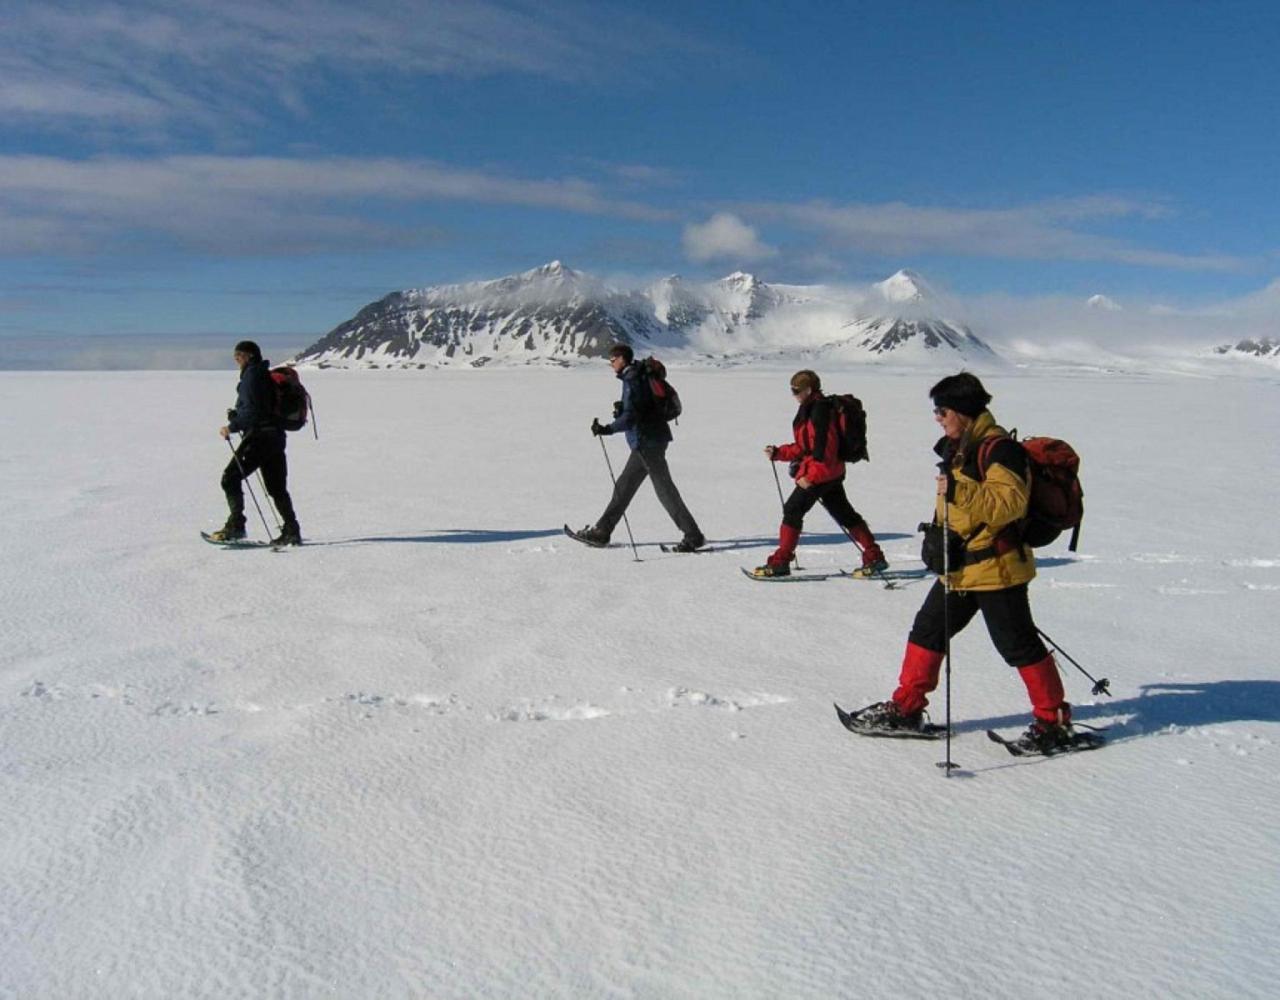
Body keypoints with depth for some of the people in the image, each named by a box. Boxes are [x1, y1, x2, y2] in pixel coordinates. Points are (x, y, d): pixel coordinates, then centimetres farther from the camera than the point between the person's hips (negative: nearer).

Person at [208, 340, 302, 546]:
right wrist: (235, 415, 17)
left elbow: (252, 411, -18)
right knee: (277, 488, 11)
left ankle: (235, 526, -6)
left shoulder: (252, 375, -9)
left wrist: (232, 427, -12)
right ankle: (292, 532, 9)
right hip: (275, 435, 9)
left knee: (230, 478, -3)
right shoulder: (266, 375, 19)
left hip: (258, 436, -9)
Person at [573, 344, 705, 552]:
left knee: (664, 490, -6)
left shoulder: (632, 381, -16)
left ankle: (693, 536, -2)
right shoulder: (639, 377, 14)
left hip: (647, 441, -10)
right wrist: (621, 409, 6)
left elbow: (631, 417, -25)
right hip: (646, 441, 10)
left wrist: (607, 429, -26)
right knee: (624, 486, 14)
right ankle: (601, 531, 22)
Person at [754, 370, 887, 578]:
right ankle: (874, 558, 18)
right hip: (831, 473, 11)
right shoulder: (810, 409, 16)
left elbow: (824, 448, -22)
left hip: (821, 473, -11)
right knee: (844, 513, 13)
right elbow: (805, 447, 20)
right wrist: (778, 452, 15)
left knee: (793, 510, -7)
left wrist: (810, 476, -24)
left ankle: (780, 562, -4)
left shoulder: (820, 410, -16)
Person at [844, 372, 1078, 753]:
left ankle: (1054, 722, 17)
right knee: (927, 631, 12)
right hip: (960, 565, 10)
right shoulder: (959, 449, 14)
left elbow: (1010, 501, -27)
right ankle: (906, 707, 22)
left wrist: (959, 492, -34)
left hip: (995, 566, -10)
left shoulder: (999, 447, -16)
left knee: (1017, 644, 1)